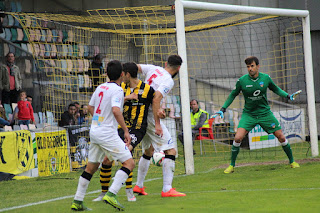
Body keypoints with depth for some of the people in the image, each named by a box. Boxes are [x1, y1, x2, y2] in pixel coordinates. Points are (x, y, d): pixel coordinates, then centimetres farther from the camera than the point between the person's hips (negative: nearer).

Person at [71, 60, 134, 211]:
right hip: (108, 134, -8)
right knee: (129, 163, -6)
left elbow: (90, 108, 22)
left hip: (94, 130, 8)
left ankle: (77, 202, 18)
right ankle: (111, 194, -20)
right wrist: (126, 131, -20)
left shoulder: (100, 87, 12)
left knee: (91, 166, 17)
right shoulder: (117, 90, -11)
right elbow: (116, 110, -24)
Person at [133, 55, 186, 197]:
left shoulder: (153, 69, 6)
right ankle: (167, 189, -15)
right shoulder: (168, 81, -15)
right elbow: (156, 99, -25)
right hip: (150, 116, -9)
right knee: (171, 150, -7)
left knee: (148, 150, 25)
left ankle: (139, 186, 30)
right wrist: (157, 124, -24)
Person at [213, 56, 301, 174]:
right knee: (238, 138, -18)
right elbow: (233, 95, 4)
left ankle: (292, 161, 20)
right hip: (248, 114, -1)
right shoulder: (242, 80, -11)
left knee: (281, 137, -1)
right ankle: (232, 165, -1)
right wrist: (223, 109, -1)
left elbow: (275, 89, 12)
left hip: (265, 113, 1)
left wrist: (288, 96, -1)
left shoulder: (266, 78, -7)